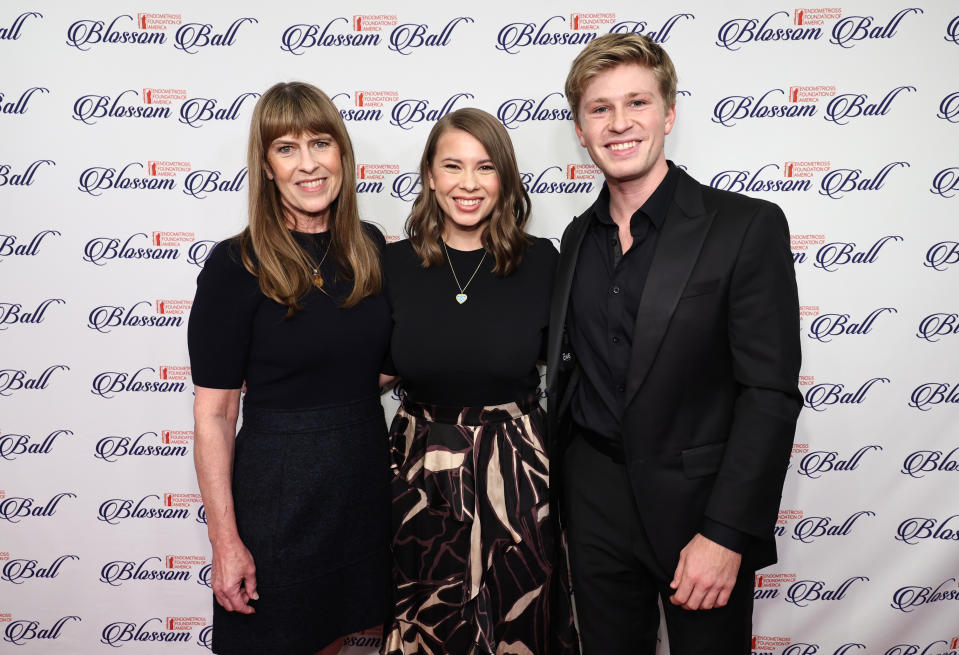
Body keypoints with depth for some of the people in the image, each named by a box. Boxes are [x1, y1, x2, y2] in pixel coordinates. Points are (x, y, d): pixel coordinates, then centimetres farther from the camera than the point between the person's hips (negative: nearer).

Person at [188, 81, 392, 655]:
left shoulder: (370, 247, 2)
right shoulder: (235, 267, -13)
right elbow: (215, 413, -12)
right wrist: (226, 539, -12)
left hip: (365, 476, 5)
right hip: (277, 485, -4)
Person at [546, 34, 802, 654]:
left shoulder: (748, 227, -10)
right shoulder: (578, 238, 6)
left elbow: (770, 393, -14)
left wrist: (726, 534, -17)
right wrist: (557, 497, 8)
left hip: (698, 505, -4)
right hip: (594, 506, 5)